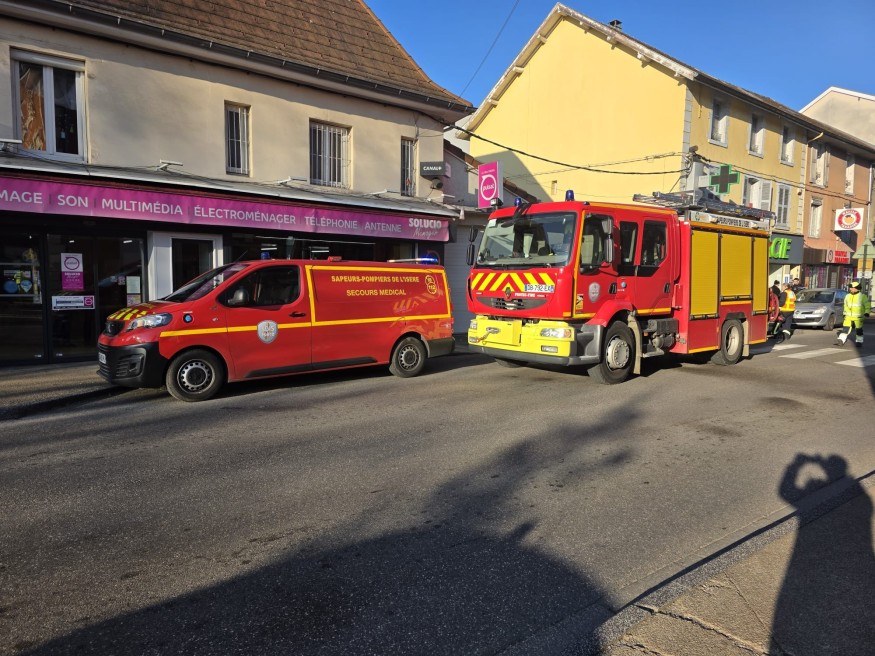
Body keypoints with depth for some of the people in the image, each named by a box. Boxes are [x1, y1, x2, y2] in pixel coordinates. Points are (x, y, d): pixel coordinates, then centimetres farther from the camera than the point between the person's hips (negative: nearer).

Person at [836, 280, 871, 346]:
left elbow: (867, 305, -2)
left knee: (859, 330, 4)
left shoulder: (862, 296, -4)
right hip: (848, 316, 4)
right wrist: (845, 313, 22)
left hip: (858, 317, -4)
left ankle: (859, 341, 16)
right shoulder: (848, 296, 10)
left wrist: (867, 312, -13)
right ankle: (841, 340, -9)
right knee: (845, 328, -5)